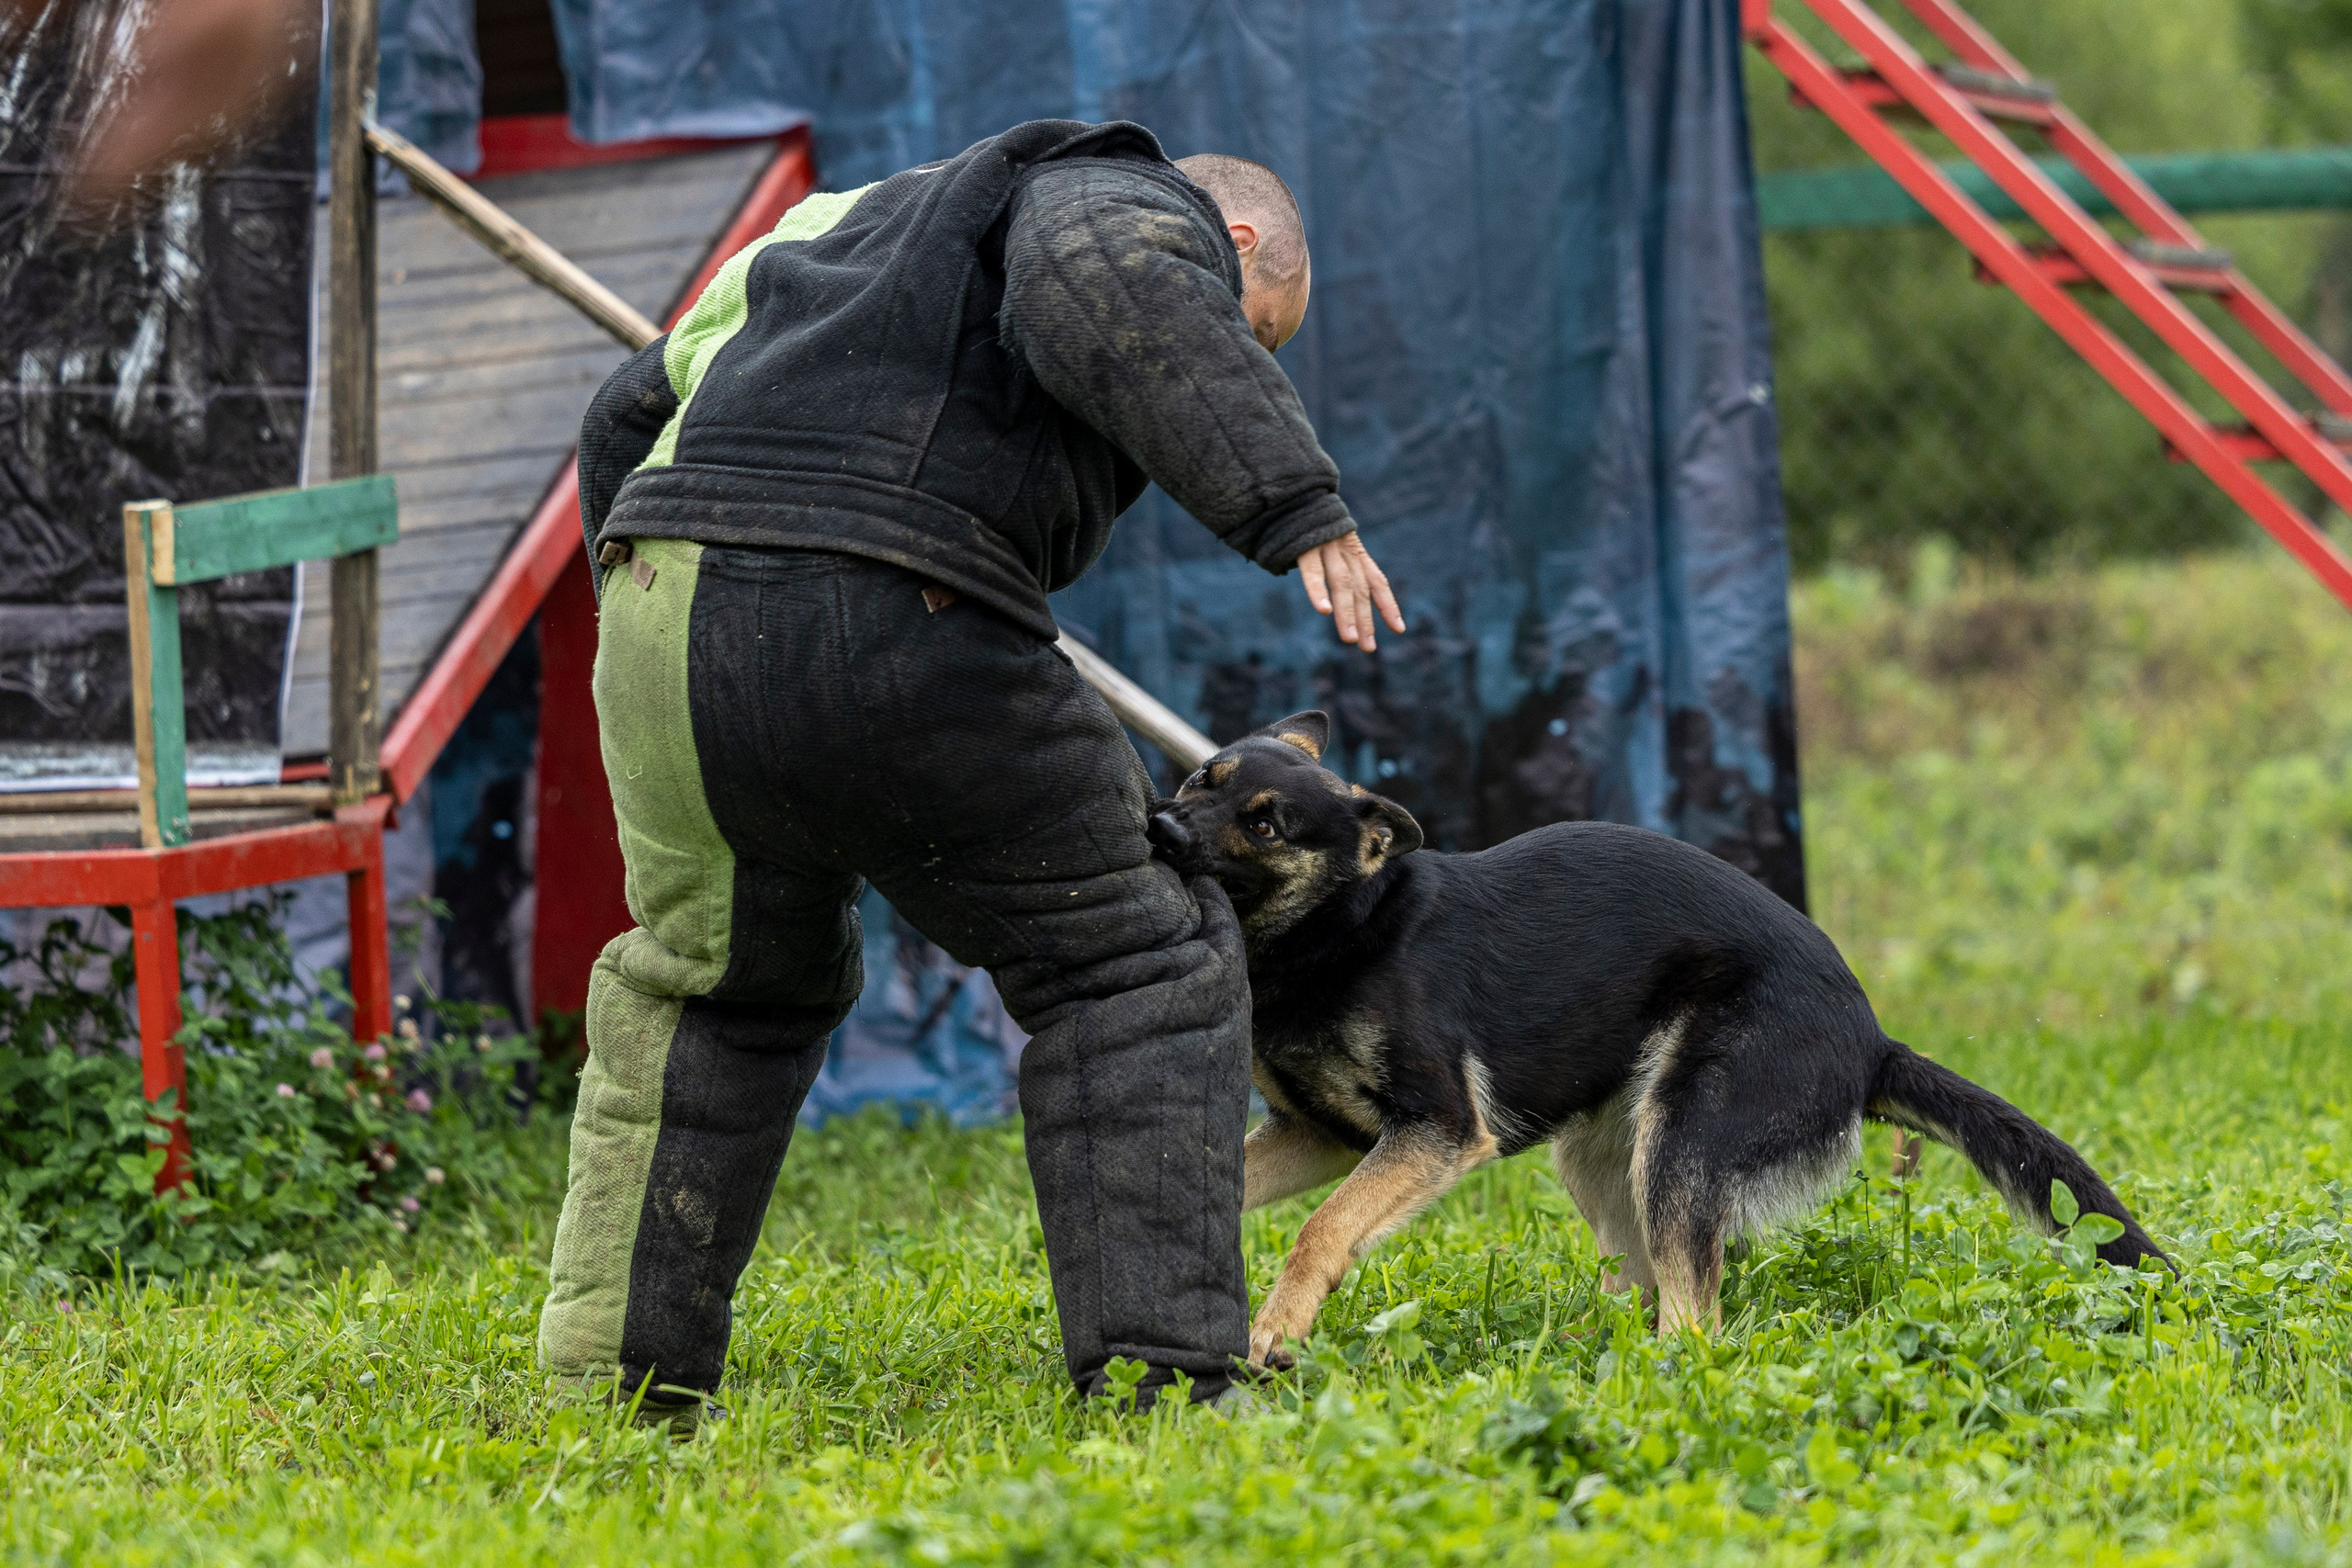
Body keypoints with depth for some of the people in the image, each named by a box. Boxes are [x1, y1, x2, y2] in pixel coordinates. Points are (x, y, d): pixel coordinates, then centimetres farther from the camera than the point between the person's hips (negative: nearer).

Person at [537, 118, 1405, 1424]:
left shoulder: (877, 222, 37)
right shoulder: (1143, 205, 11)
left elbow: (635, 415, 40)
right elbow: (1100, 285, -16)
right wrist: (1293, 503, -18)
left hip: (660, 616, 7)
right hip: (888, 631, -7)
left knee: (717, 988, 28)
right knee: (1129, 978, 8)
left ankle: (610, 1395, 27)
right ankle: (1159, 1385, -1)